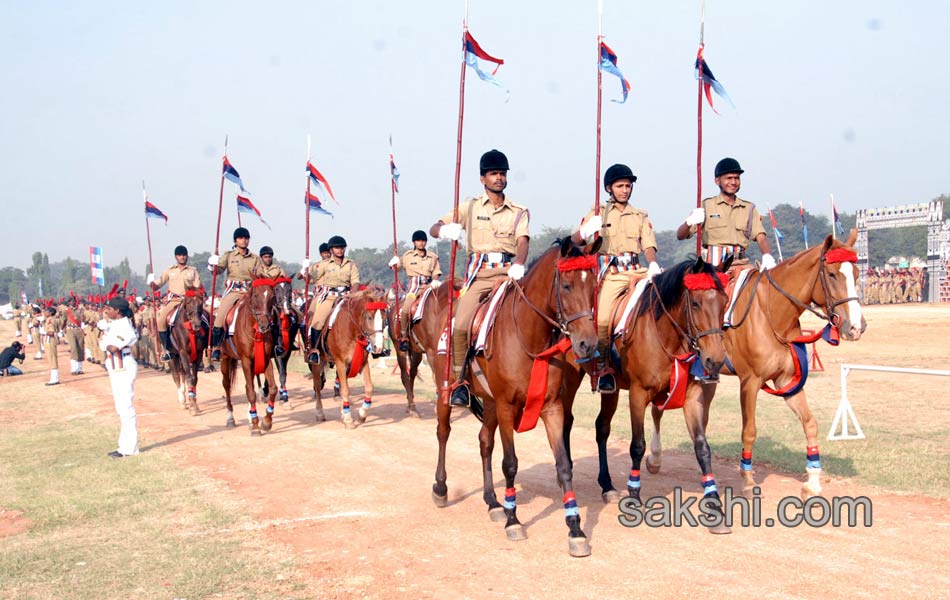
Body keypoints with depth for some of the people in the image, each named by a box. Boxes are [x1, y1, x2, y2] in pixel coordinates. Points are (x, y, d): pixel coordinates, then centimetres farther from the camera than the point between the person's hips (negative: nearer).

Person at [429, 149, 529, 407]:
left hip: (507, 272, 1)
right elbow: (434, 228, 9)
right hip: (478, 273, 0)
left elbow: (522, 242, -2)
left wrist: (518, 265, -24)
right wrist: (445, 230, -17)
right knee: (461, 325, -20)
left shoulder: (519, 212, 15)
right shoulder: (471, 207, 14)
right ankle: (459, 381, -2)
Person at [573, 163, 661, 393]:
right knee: (602, 318, -23)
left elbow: (648, 245, 7)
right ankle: (602, 368, -6)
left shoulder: (641, 217, 19)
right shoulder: (598, 214, 12)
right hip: (609, 273, -3)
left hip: (635, 272, 3)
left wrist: (653, 265, -15)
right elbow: (575, 241, 2)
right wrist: (585, 232, -22)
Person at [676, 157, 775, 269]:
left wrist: (767, 256, -17)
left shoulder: (749, 209, 17)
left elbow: (761, 237, 5)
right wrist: (689, 222, -20)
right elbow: (680, 236, 3)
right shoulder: (706, 206, 9)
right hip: (711, 264, -3)